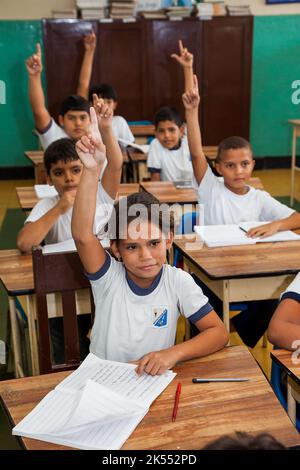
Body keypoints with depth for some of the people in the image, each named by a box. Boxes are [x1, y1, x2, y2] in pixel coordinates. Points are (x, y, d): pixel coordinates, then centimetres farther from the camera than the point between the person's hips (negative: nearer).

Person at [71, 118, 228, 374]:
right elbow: (82, 235, -29)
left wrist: (173, 353, -23)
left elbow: (219, 333, -8)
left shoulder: (178, 281, -10)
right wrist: (92, 171, -37)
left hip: (155, 379, 1)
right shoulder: (109, 277, -12)